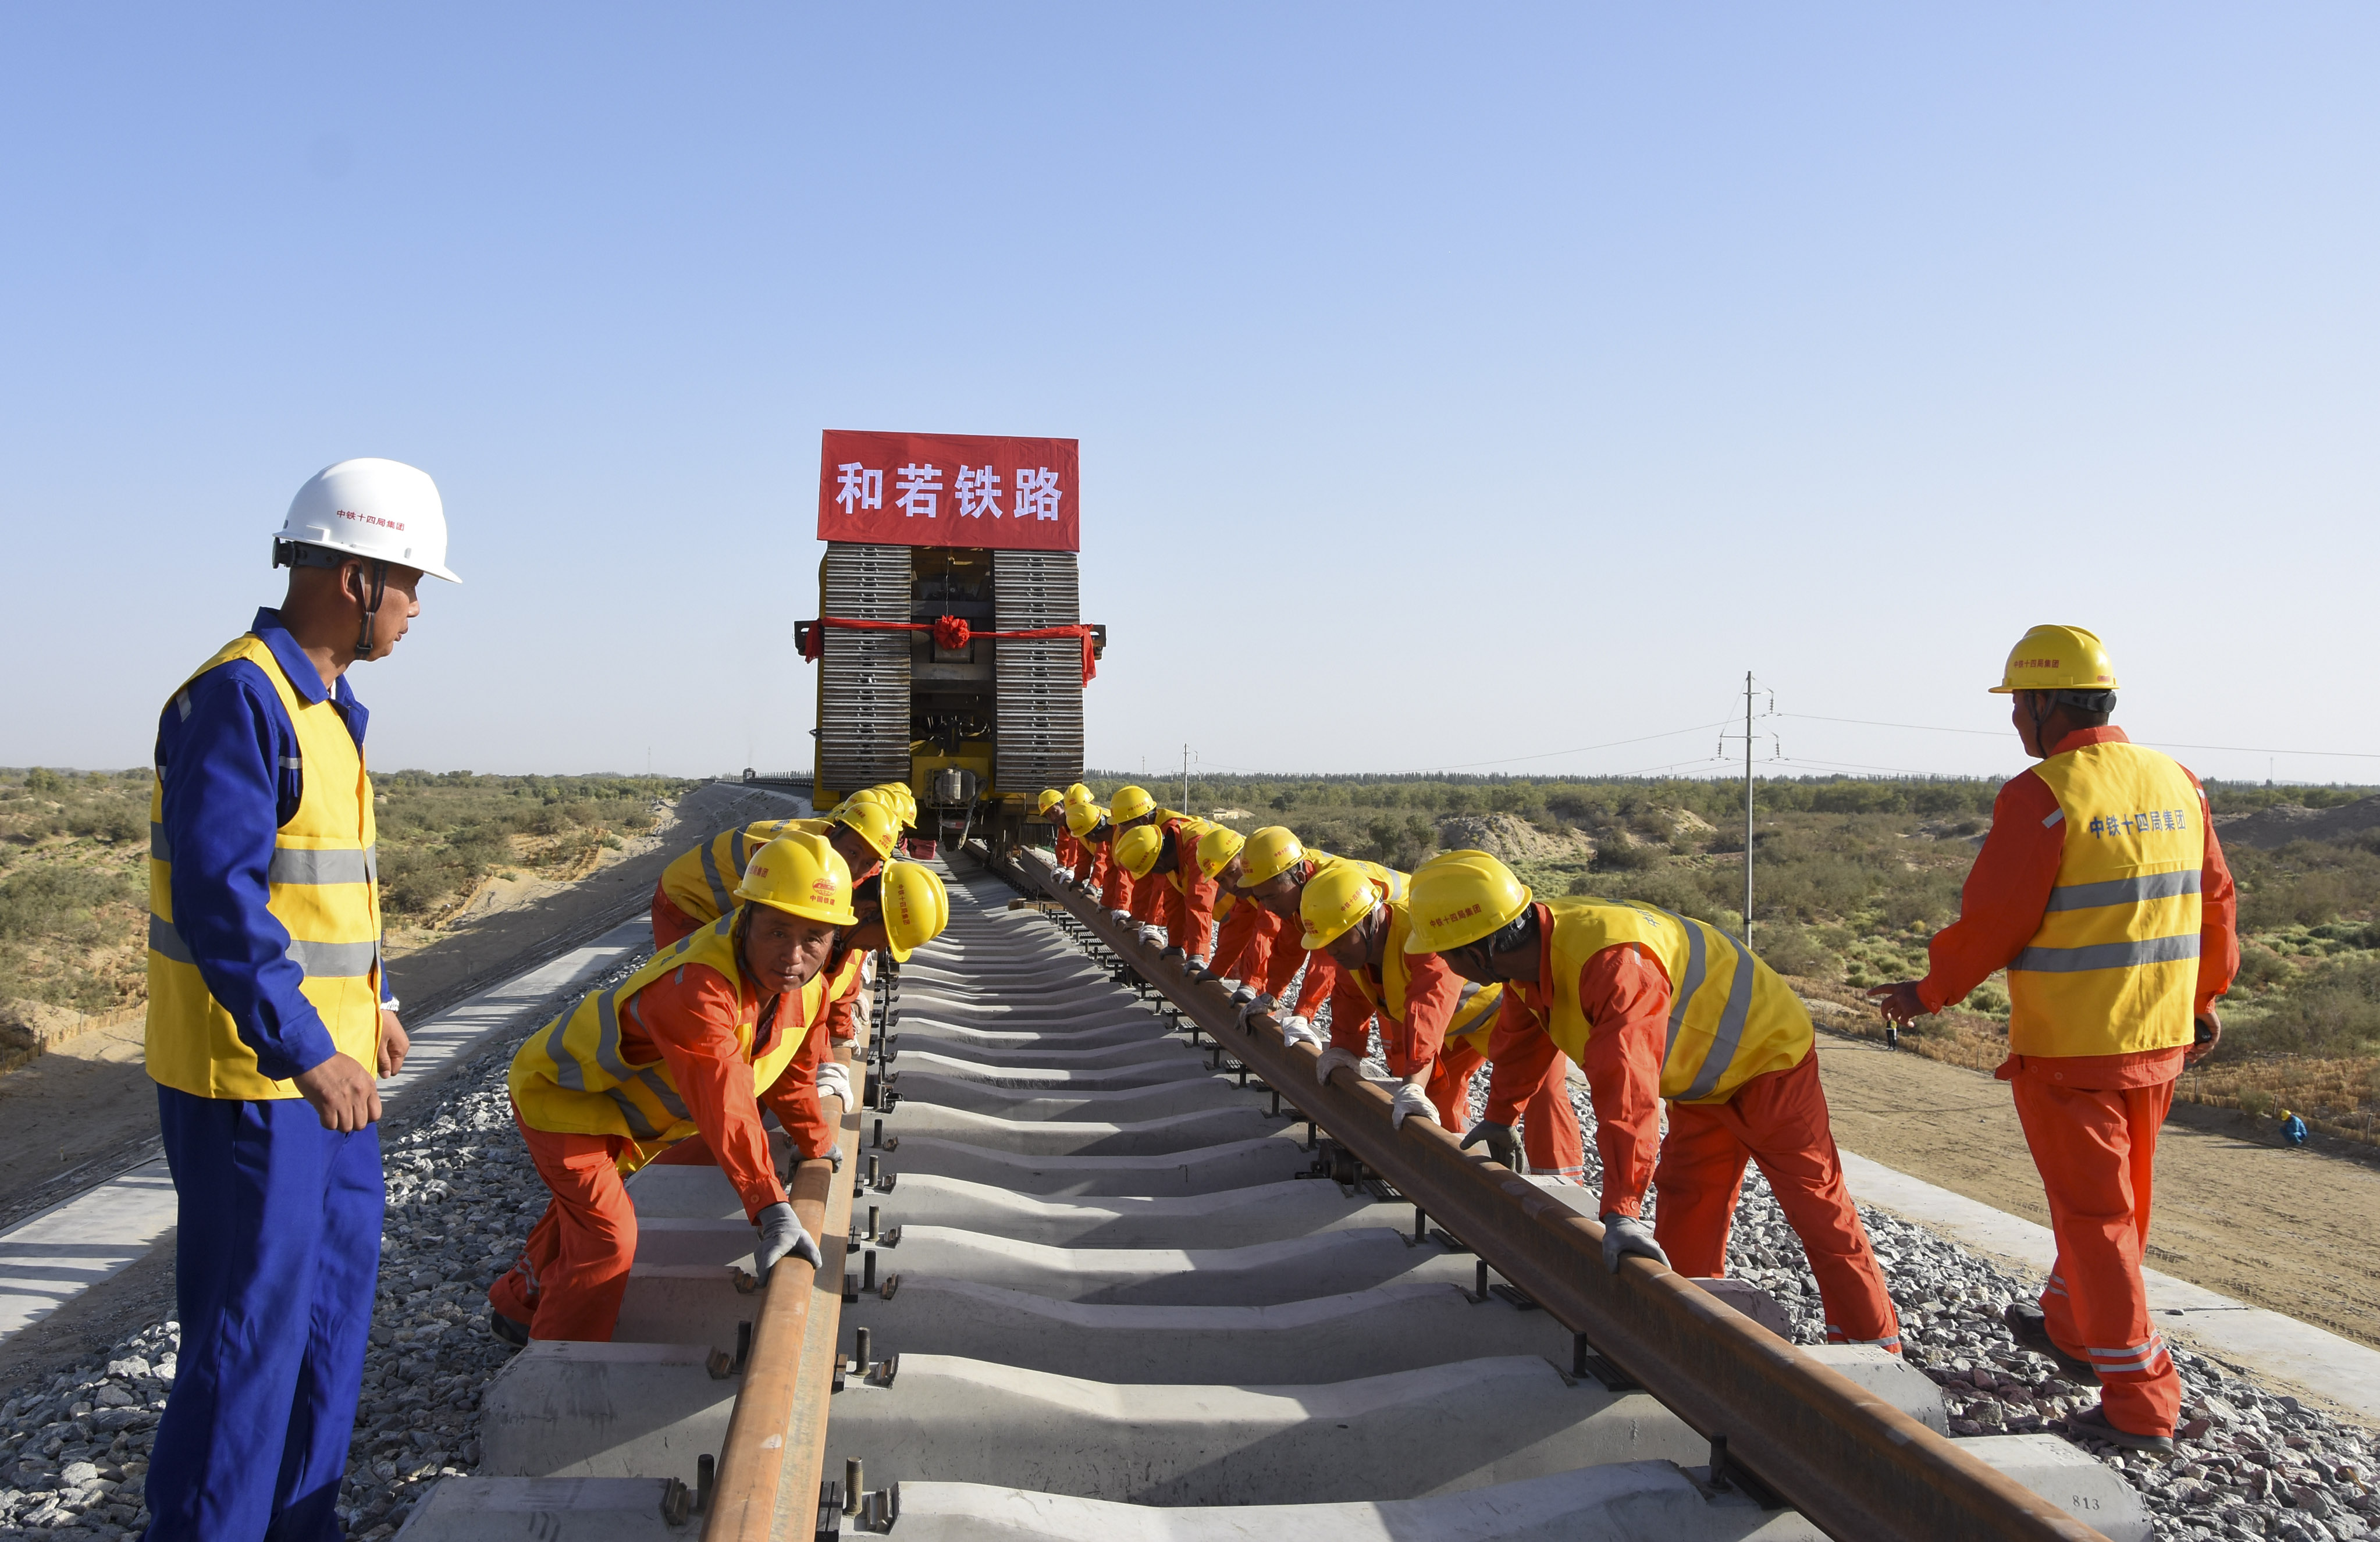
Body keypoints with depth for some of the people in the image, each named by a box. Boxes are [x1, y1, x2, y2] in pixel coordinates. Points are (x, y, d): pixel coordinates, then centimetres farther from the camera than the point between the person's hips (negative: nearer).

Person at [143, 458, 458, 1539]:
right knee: (252, 1322, 0)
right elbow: (221, 894, -26)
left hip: (325, 1061, 10)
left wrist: (373, 1001, 23)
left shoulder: (325, 705, 13)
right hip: (252, 1079, -10)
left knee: (336, 1285, 18)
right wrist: (307, 1052, -28)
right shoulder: (237, 698, -18)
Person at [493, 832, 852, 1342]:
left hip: (617, 1101, 9)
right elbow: (724, 1106, -49)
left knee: (581, 1208, 28)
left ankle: (519, 1305, 54)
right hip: (558, 1093, -9)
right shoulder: (695, 987, -45)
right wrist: (771, 1210, -49)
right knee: (608, 1239, -13)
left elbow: (790, 1070, 4)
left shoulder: (808, 989, -15)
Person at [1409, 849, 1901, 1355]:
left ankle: (1877, 1352, 4)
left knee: (1815, 1206, -4)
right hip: (1703, 1076, 9)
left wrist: (1622, 1213, -55)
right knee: (1686, 1202, 13)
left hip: (1767, 1054, -9)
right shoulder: (1533, 949, -14)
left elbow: (1627, 1089, -51)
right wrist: (1499, 1118, 18)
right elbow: (1520, 1042, 7)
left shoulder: (1615, 962, -43)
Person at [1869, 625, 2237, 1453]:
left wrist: (1930, 991, -1)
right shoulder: (2176, 783, 4)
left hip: (2068, 1049, -7)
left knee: (2096, 1215, 3)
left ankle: (2141, 1402, 8)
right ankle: (2070, 1327, 42)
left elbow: (1993, 920, -16)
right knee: (2117, 1196, 22)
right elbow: (2215, 901, 12)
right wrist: (2204, 995, 24)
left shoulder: (2041, 796, -18)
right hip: (2159, 1041, 7)